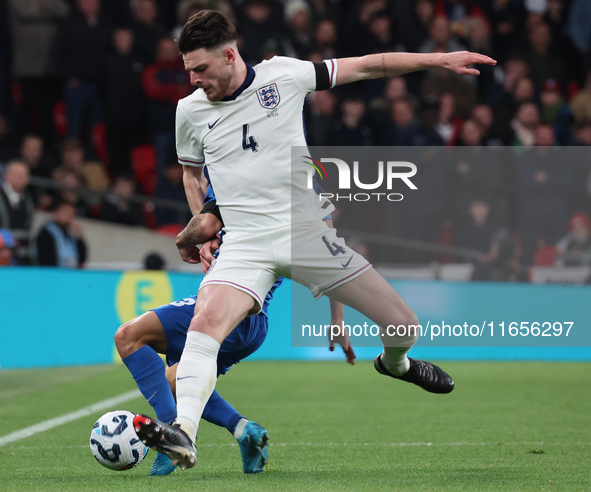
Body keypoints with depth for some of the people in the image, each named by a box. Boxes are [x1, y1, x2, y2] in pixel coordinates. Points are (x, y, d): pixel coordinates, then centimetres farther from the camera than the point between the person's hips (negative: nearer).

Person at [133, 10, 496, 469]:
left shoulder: (283, 75, -3)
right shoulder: (191, 111, 4)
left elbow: (365, 67, 4)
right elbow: (192, 172, 23)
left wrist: (440, 59, 3)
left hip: (309, 230, 0)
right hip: (245, 243, 0)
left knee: (403, 326, 1)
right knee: (205, 323, -29)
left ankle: (395, 362, 38)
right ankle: (183, 434, -37)